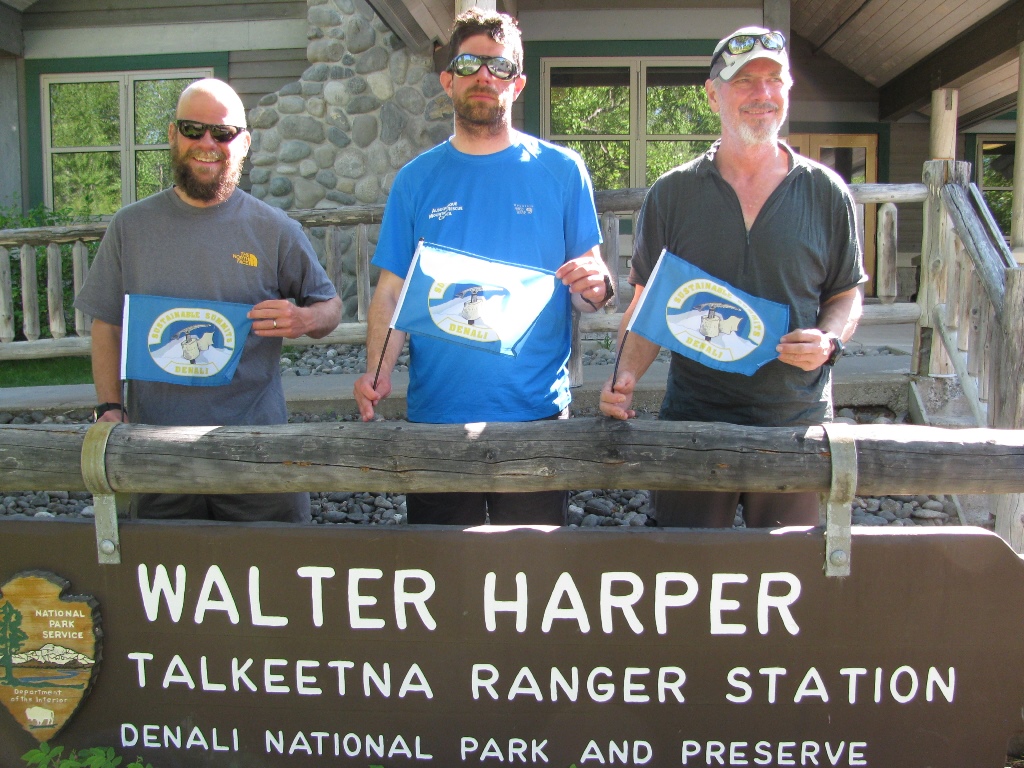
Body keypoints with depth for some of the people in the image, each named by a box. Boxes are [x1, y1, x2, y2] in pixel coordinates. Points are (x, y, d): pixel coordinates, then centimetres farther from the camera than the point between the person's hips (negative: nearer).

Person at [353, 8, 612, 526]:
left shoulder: (560, 171, 3)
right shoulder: (417, 179, 7)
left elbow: (587, 292, 5)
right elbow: (392, 291, 4)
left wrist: (595, 286, -18)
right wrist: (377, 373, -11)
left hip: (535, 411, -1)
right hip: (435, 411, 1)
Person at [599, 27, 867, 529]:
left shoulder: (826, 194, 3)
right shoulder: (670, 195, 2)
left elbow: (846, 296, 11)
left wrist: (829, 341, -10)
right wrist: (625, 377, -11)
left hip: (798, 423, 1)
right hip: (692, 421, 0)